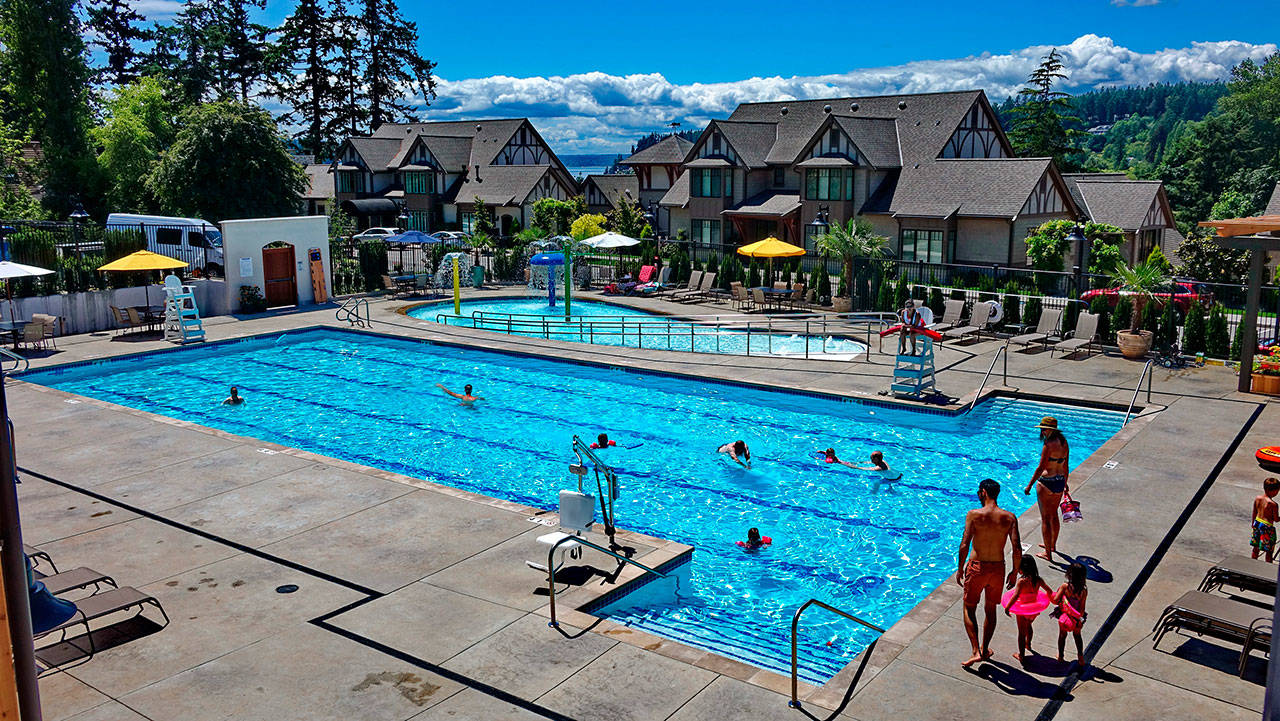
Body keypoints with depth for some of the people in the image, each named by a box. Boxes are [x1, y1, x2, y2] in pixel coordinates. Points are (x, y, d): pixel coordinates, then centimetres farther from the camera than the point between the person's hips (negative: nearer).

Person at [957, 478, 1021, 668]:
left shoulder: (974, 515, -12)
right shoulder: (1009, 517, -5)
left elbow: (964, 545, -16)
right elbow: (1017, 550, -8)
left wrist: (960, 569, -4)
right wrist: (1014, 572, 6)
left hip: (977, 567, -3)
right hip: (998, 568, 3)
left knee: (969, 608, 12)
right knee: (991, 609, 21)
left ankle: (976, 651, 1)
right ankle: (985, 650, 33)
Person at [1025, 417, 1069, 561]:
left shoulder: (1049, 445, -20)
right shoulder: (1064, 442, 4)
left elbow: (1041, 468, -20)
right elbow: (1066, 466, 14)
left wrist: (1029, 485, -14)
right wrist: (1065, 483, 26)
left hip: (1046, 483, -8)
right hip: (1060, 482, 8)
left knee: (1046, 518, 2)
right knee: (1054, 515, 24)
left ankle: (1048, 554, 9)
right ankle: (1052, 545, 41)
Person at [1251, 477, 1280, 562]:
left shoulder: (1257, 498, -3)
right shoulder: (1273, 504, -23)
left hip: (1257, 523, 7)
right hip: (1267, 526, -7)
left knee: (1256, 547, 21)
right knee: (1269, 551, 7)